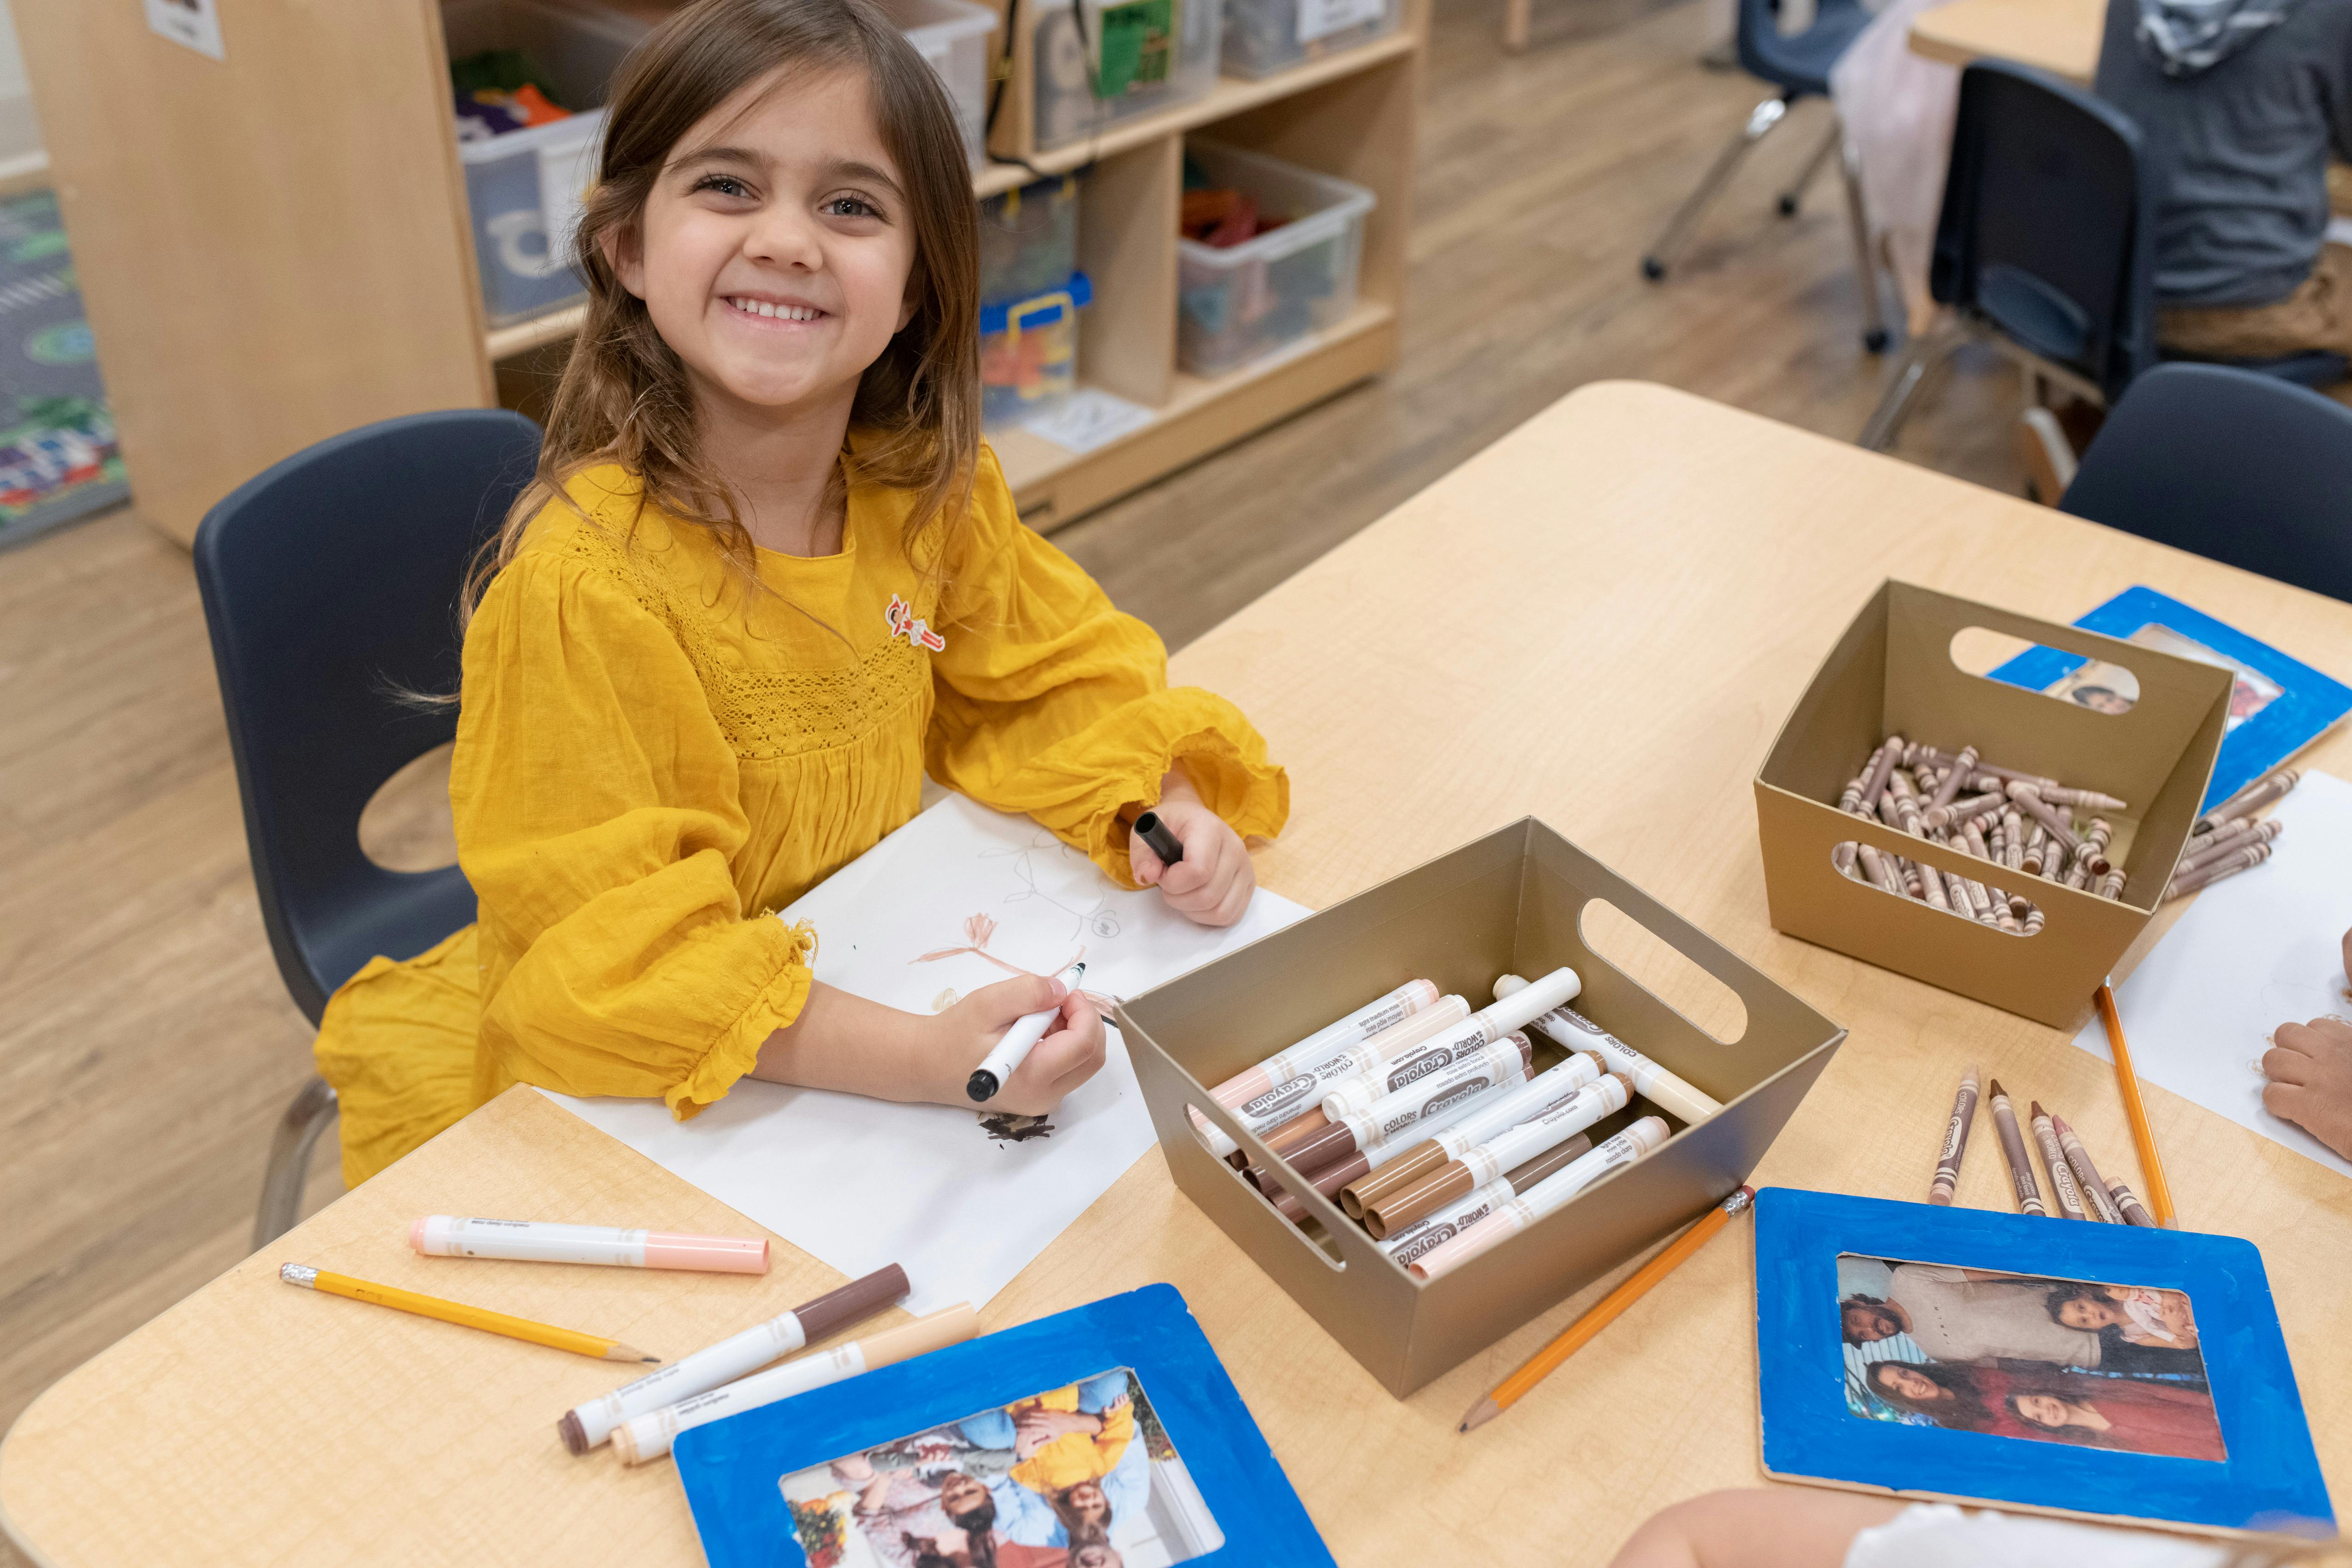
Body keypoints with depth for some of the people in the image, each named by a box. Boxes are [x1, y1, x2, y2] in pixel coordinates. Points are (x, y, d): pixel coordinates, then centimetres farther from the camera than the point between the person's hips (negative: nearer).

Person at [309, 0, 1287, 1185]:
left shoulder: (932, 489, -9)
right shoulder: (581, 585, -27)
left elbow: (1049, 679, 8)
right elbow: (618, 949, -25)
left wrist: (1163, 806, -12)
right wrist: (926, 1062, -36)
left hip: (861, 983, 5)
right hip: (612, 1087, -5)